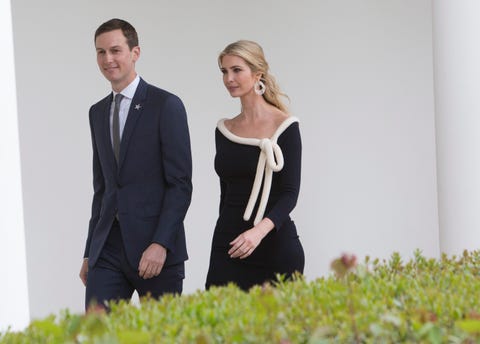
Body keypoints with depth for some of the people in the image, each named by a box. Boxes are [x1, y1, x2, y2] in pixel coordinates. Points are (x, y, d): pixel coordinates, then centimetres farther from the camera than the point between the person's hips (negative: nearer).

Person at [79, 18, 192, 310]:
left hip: (154, 247, -5)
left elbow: (181, 184, -9)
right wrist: (90, 252, 17)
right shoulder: (98, 112, 16)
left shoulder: (166, 105, -4)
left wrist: (161, 244, -18)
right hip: (107, 247, 5)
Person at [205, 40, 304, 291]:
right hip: (228, 247, 4)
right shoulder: (224, 130, 11)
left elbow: (290, 192, -11)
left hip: (275, 244, -4)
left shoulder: (284, 126, -4)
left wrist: (261, 229, -26)